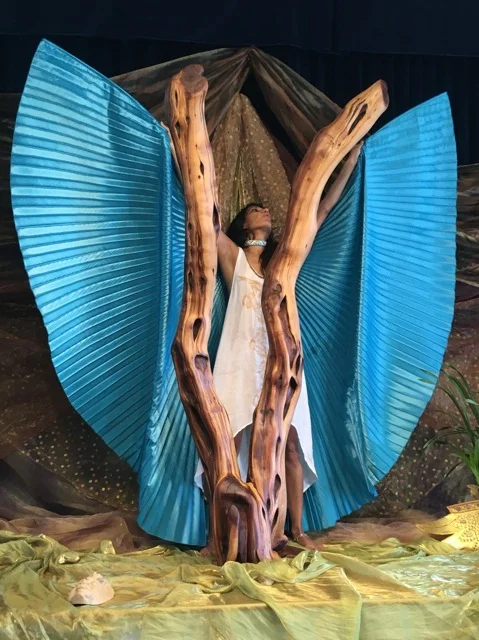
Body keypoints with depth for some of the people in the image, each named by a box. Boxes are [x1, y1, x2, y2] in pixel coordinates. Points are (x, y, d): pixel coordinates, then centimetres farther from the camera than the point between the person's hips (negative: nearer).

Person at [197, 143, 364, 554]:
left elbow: (324, 208, 15)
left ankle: (298, 530, 12)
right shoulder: (232, 254, 9)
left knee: (291, 445, 2)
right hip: (241, 361, -3)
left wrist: (354, 154, 16)